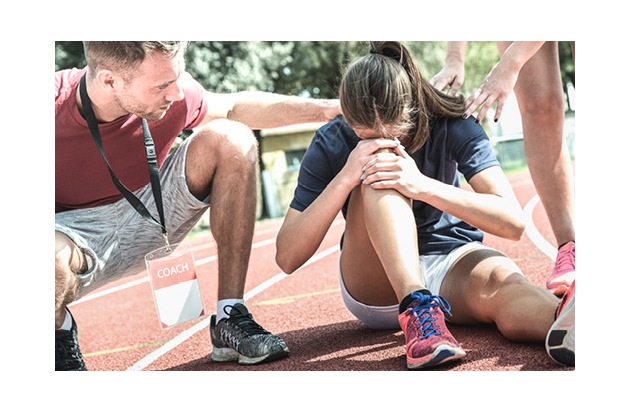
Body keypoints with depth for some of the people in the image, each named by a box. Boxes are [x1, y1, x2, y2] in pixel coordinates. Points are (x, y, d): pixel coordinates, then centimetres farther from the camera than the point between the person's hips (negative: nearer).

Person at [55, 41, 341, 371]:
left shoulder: (172, 91, -17)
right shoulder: (58, 105, -29)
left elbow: (233, 108, 5)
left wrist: (323, 108, 0)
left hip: (147, 218, 5)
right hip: (74, 229, -4)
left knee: (231, 138, -17)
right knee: (51, 256, -43)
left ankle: (230, 319, -14)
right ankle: (60, 332, -2)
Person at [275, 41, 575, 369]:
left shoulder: (451, 126, -13)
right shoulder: (331, 144, -13)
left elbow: (513, 222, -23)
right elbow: (287, 258, -18)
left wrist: (423, 186, -35)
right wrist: (345, 178, -30)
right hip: (374, 288, 0)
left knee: (503, 281, -36)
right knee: (378, 178, -28)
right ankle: (417, 308, -47)